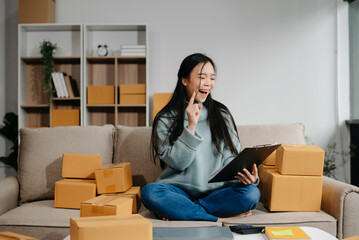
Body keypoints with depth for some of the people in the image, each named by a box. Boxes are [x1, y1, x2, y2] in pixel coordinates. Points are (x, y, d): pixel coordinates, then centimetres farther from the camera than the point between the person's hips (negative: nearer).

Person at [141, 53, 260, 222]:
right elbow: (177, 162, -6)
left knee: (251, 193, -26)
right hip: (181, 190, -2)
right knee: (149, 192, -30)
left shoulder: (222, 114, 10)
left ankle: (180, 210, -18)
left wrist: (246, 176, -16)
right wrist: (191, 126, -16)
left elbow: (230, 158, 5)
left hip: (216, 191, 2)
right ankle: (218, 219, -22)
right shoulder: (165, 119, 2)